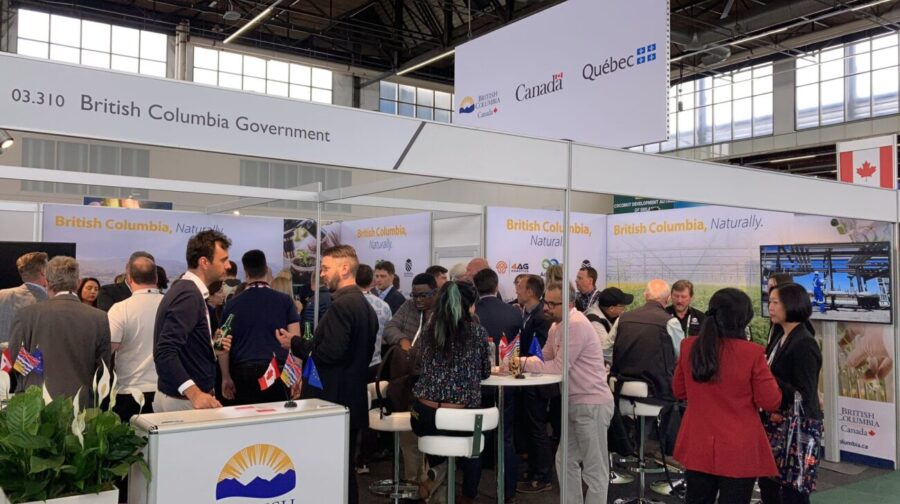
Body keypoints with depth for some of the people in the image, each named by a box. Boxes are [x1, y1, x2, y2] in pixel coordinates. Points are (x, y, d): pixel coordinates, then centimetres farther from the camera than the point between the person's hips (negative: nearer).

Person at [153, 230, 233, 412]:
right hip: (184, 401, -9)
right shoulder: (189, 295, -18)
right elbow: (164, 352, -27)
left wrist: (212, 349, 6)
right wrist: (194, 393, -34)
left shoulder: (185, 289, 11)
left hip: (181, 396, 9)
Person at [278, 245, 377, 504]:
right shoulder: (365, 305, 12)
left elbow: (331, 352, -25)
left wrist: (295, 343, -12)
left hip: (333, 399, -9)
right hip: (352, 399, 9)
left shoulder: (341, 306, -17)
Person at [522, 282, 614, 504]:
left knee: (594, 468, 1)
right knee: (566, 461, 17)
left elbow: (559, 367, -21)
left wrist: (524, 363, -15)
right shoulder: (557, 325, 10)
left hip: (592, 404, -10)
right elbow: (545, 358, 11)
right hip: (574, 402, 10)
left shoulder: (576, 325, -20)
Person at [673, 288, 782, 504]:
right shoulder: (752, 353, -18)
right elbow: (771, 402, -10)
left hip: (698, 446, 4)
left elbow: (679, 391, 8)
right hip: (739, 451, -4)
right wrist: (764, 371, 5)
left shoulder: (688, 347, -5)